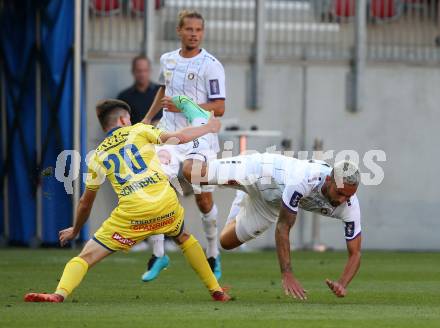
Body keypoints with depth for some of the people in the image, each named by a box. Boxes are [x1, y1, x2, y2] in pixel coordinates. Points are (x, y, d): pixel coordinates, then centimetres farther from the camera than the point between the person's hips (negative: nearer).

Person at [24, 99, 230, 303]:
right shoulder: (139, 130, 14)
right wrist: (208, 128, 25)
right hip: (167, 205, 1)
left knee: (87, 256, 3)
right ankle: (217, 291, 35)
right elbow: (180, 138, 7)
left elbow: (86, 203, 25)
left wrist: (75, 230, 42)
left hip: (132, 213, -1)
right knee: (184, 238, 34)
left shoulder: (98, 156, 18)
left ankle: (60, 294, -23)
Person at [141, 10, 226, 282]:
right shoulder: (168, 60, 9)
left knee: (204, 199, 2)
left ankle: (213, 256, 22)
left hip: (200, 140, -4)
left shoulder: (211, 65, -8)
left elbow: (219, 108, -13)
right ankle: (158, 255, 3)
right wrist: (148, 119, 27)